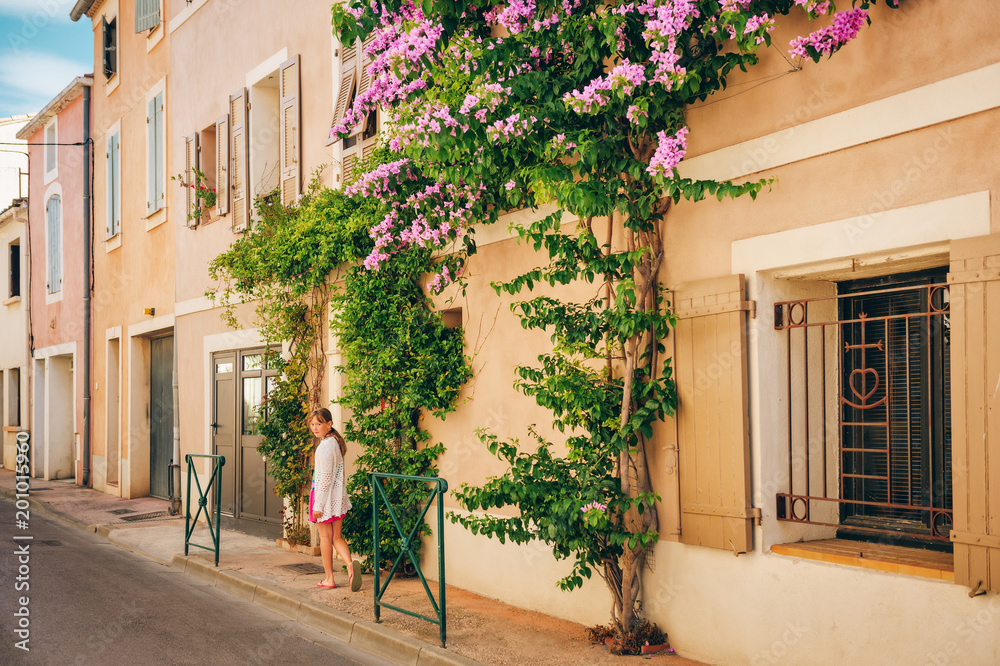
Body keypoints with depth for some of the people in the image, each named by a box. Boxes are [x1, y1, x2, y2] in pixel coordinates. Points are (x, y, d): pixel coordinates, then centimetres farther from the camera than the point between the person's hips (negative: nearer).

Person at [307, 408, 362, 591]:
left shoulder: (325, 446, -18)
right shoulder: (336, 442, 10)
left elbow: (325, 479, -20)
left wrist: (318, 505, -16)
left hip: (325, 496, -8)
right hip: (338, 497, 8)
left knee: (325, 537, 4)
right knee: (337, 537, 9)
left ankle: (329, 579, 12)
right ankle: (351, 564, -16)